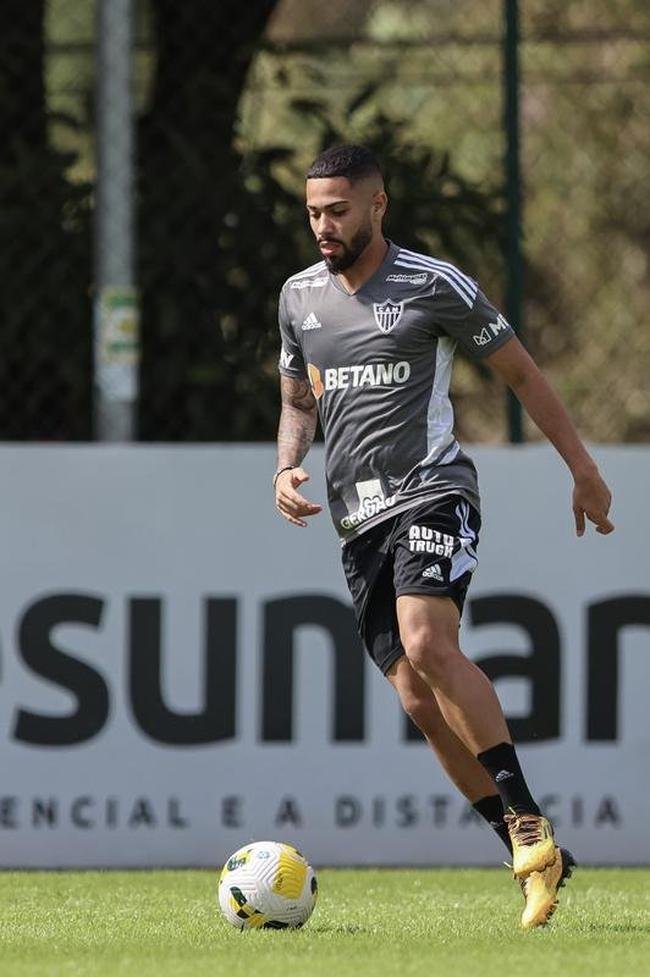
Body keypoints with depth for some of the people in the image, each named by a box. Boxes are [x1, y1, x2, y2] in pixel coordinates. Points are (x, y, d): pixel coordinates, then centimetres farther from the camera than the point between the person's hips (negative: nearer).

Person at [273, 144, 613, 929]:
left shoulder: (434, 285, -4)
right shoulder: (300, 296, 12)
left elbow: (521, 373, 4)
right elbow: (298, 401, 25)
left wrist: (584, 471, 5)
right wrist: (286, 468, 4)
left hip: (432, 495, -6)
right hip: (357, 519, 6)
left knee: (426, 644, -30)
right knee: (419, 701, -1)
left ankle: (529, 825, -25)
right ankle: (539, 861, 6)